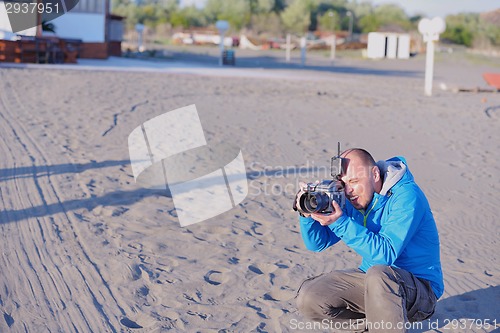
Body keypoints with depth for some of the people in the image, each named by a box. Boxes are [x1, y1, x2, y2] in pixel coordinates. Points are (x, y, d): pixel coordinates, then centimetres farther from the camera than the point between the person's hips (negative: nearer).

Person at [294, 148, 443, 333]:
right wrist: (307, 213, -17)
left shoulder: (406, 196, -20)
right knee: (308, 297, -9)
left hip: (419, 287, -7)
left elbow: (386, 254, -29)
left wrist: (341, 222, -33)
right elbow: (318, 243, 3)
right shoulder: (351, 200, 1)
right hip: (372, 281, 7)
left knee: (378, 274, -40)